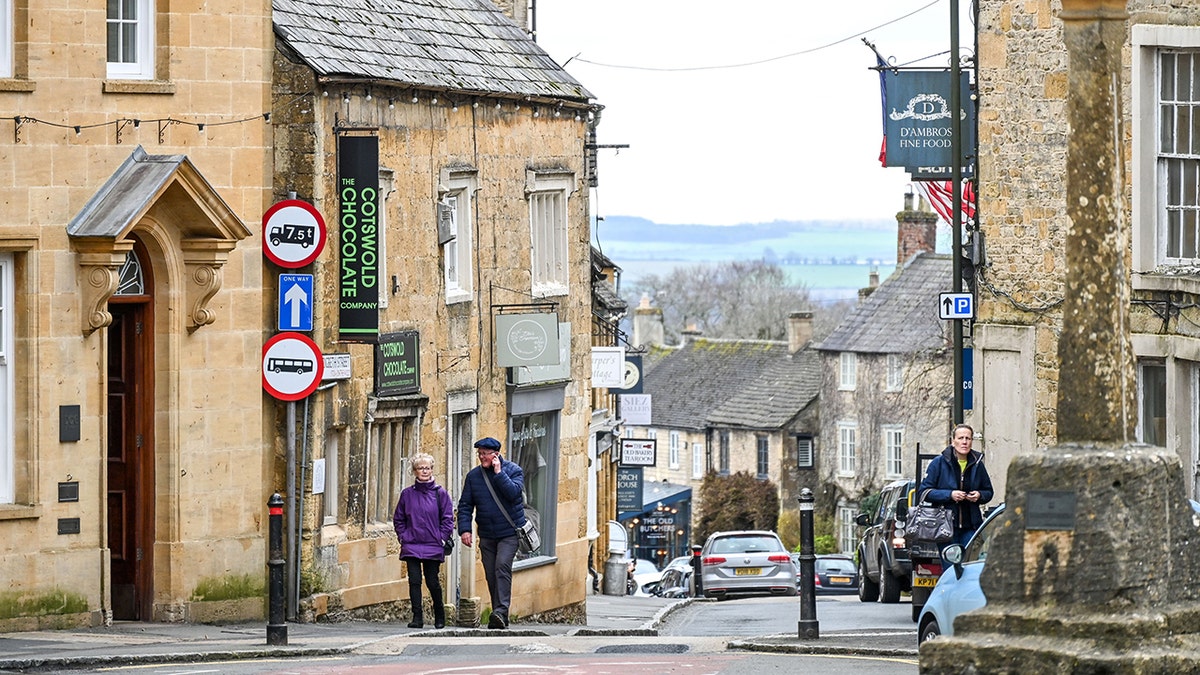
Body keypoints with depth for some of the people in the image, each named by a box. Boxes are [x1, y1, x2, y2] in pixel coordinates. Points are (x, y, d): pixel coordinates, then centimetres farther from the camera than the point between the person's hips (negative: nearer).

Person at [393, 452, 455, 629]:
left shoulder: (440, 493, 1)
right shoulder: (407, 494, 6)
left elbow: (448, 519, 3)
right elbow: (398, 519, 14)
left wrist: (441, 539, -5)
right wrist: (403, 536, 2)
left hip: (433, 546, -2)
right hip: (411, 546, 2)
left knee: (432, 582, 3)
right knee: (414, 580, -6)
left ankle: (439, 617, 23)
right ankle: (417, 617, -3)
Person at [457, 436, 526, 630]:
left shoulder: (513, 470, -3)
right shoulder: (473, 476, 6)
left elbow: (514, 492, -20)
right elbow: (465, 505, 7)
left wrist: (498, 473, -19)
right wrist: (464, 528, -4)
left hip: (509, 532, -4)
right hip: (486, 534, 4)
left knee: (502, 567, -21)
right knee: (491, 575, 5)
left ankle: (501, 611, -26)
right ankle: (499, 619, 12)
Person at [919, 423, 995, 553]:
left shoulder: (977, 465, 9)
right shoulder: (939, 462, 0)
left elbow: (989, 492, 21)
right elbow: (923, 492, -3)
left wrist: (980, 495, -3)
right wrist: (949, 495, -14)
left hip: (970, 527, 2)